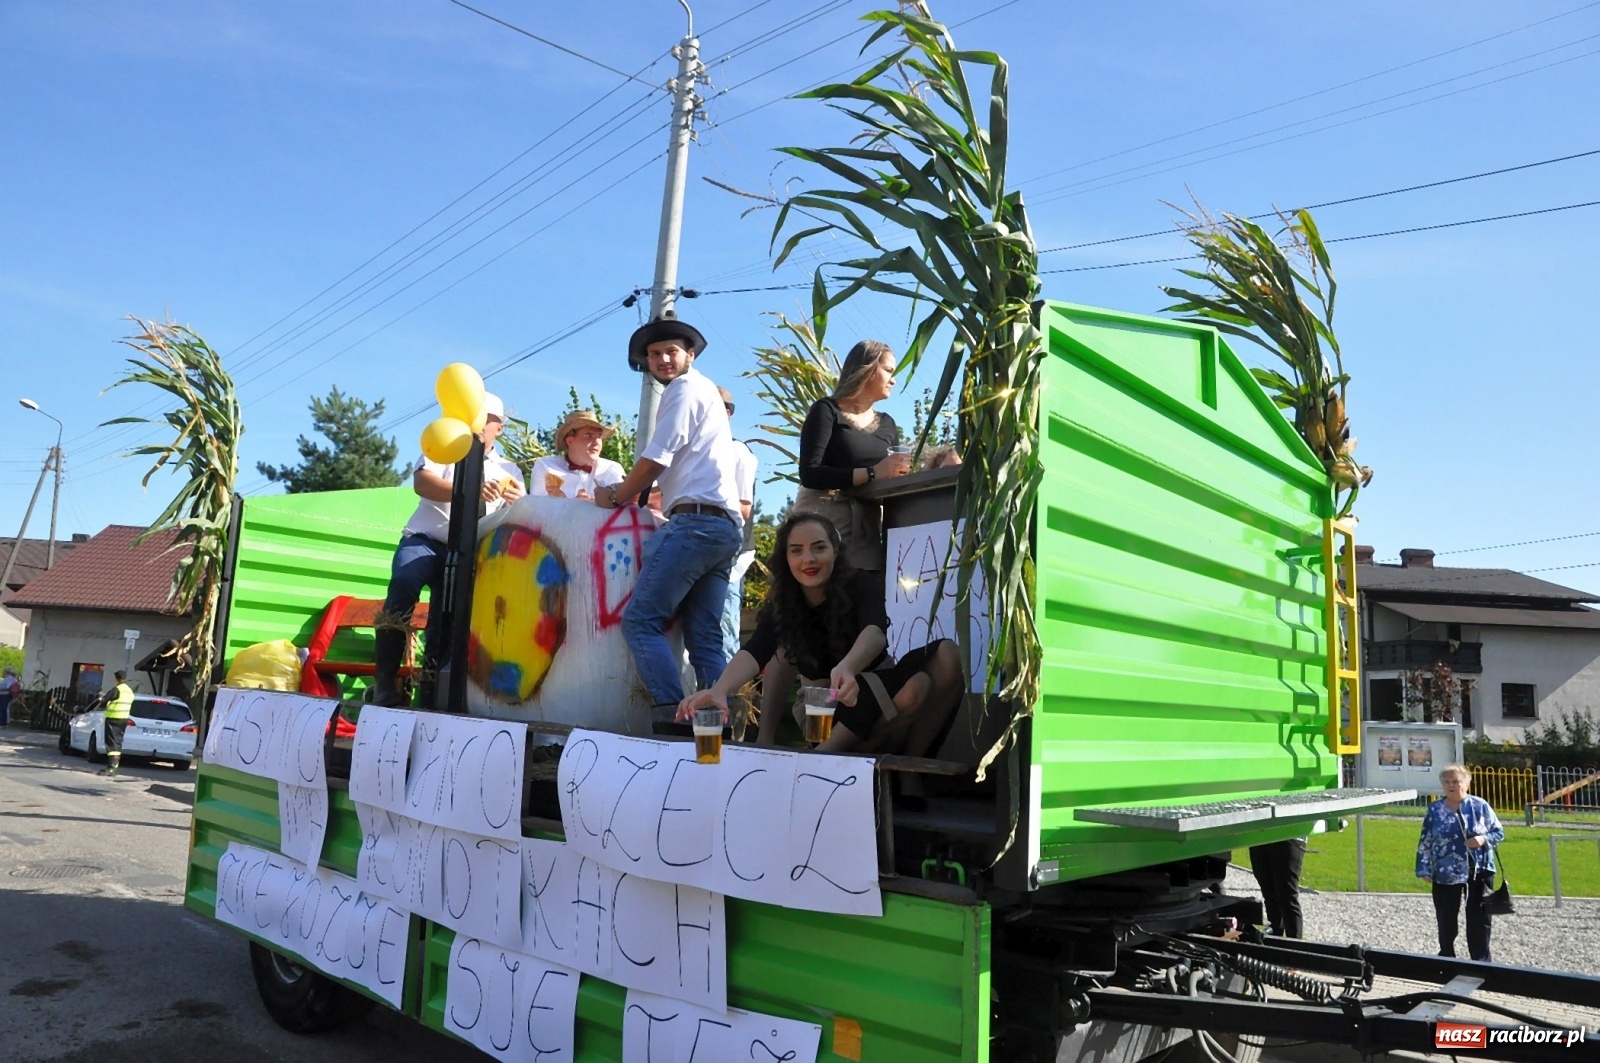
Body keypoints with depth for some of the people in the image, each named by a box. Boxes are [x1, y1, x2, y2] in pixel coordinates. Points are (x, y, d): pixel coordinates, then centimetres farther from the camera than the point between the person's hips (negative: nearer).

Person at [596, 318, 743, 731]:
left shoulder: (684, 389, 2)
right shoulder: (705, 391, 31)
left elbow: (655, 459, -5)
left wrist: (615, 497, 9)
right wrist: (635, 492, 30)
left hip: (697, 521, -10)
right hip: (725, 525, 10)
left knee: (640, 620, -13)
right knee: (705, 638, 4)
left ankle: (672, 715, -22)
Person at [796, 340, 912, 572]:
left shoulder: (887, 425, 18)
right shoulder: (827, 410, 0)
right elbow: (810, 474, -13)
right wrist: (873, 473, -18)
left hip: (867, 527, 5)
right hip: (822, 521, -5)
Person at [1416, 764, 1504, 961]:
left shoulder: (1480, 806, -3)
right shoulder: (1435, 809, -2)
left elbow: (1499, 832, 3)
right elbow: (1425, 842, 2)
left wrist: (1484, 839, -18)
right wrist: (1424, 869, 0)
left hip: (1478, 871, 0)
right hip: (1446, 873, 1)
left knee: (1479, 918, 8)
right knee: (1446, 918, 10)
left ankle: (1481, 961, 20)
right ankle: (1446, 957, 26)